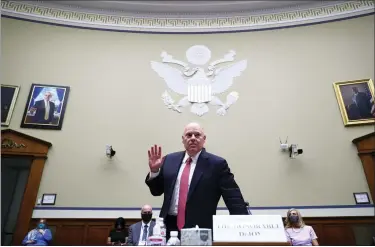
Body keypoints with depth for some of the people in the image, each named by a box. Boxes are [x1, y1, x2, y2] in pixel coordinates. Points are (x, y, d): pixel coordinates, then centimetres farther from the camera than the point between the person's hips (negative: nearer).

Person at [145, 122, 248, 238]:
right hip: (170, 227, 3)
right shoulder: (169, 160, 4)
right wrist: (154, 171, -6)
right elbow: (157, 191, 10)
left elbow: (234, 198, -7)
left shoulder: (217, 164, -7)